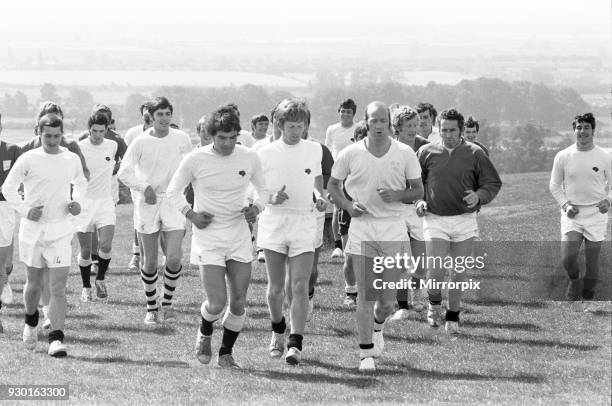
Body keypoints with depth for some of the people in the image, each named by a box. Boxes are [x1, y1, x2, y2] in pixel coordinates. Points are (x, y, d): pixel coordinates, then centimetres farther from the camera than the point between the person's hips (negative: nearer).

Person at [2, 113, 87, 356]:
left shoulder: (71, 160, 3)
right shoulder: (28, 160, -5)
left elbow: (80, 182, 22)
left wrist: (76, 201, 4)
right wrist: (25, 210, -11)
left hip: (60, 229, 1)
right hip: (32, 228, -1)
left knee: (58, 287, -10)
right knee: (34, 284, 12)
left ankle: (56, 339, -13)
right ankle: (31, 323, 41)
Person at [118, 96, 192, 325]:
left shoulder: (182, 139, 2)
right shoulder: (141, 142, -6)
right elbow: (124, 172, -6)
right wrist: (144, 187, -19)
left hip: (174, 201, 1)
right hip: (147, 204, -1)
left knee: (174, 258, -11)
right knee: (149, 261, 3)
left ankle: (167, 303, 10)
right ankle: (151, 308, 20)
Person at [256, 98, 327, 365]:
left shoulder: (314, 150, 6)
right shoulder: (266, 153, 0)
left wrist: (320, 196, 3)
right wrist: (271, 198, -15)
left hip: (304, 223, 0)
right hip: (273, 222, 0)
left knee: (300, 286, -10)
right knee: (275, 288, 6)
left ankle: (295, 344, -13)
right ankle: (278, 332, 31)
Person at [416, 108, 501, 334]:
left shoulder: (474, 154, 0)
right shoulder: (426, 152, 3)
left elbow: (493, 183, 4)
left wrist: (479, 197, -16)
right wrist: (418, 201, -4)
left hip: (465, 220, 1)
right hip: (435, 220, 0)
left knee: (459, 274, 4)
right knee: (435, 272, -10)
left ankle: (453, 317, 19)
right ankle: (434, 304, 20)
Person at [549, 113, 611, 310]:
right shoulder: (563, 157, -2)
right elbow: (555, 186, 7)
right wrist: (565, 205, -7)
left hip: (596, 213, 0)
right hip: (572, 213, 0)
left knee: (592, 261, 4)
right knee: (568, 258, -14)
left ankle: (587, 298, 20)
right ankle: (575, 280, 19)